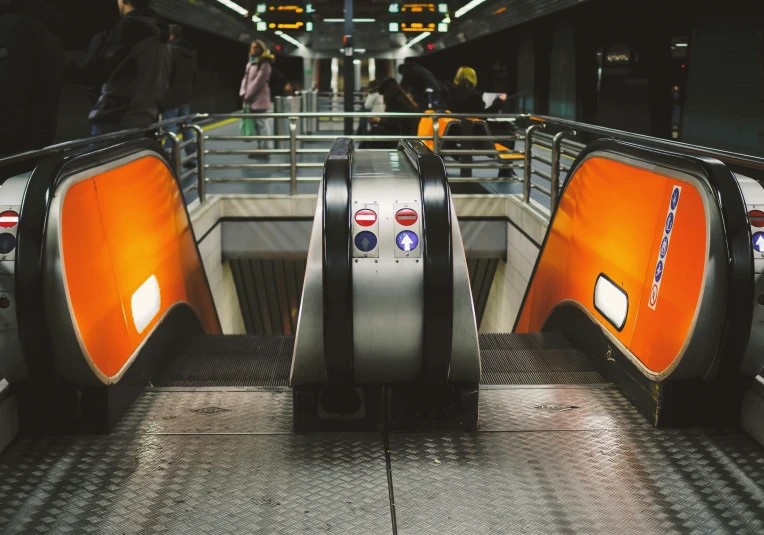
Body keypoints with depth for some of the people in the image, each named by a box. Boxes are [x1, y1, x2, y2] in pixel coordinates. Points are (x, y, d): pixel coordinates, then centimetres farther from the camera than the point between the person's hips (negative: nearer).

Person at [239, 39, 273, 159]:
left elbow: (259, 81, -15)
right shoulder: (250, 63, 19)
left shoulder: (264, 64, -8)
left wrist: (248, 95, -14)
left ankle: (264, 150, -6)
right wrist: (243, 93, 2)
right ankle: (260, 148, 18)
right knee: (256, 124, 12)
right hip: (251, 99, 9)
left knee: (261, 123, -8)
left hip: (259, 99, -9)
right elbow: (245, 79, 17)